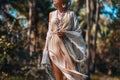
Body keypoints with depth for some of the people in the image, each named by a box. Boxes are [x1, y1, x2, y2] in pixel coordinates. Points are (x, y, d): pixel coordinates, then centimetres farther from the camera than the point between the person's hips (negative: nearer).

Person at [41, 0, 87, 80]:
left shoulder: (71, 14, 4)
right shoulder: (52, 14, 12)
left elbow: (78, 32, 3)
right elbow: (50, 33, 12)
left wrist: (66, 33, -15)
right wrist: (47, 51, 6)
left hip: (67, 48, -2)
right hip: (55, 48, 2)